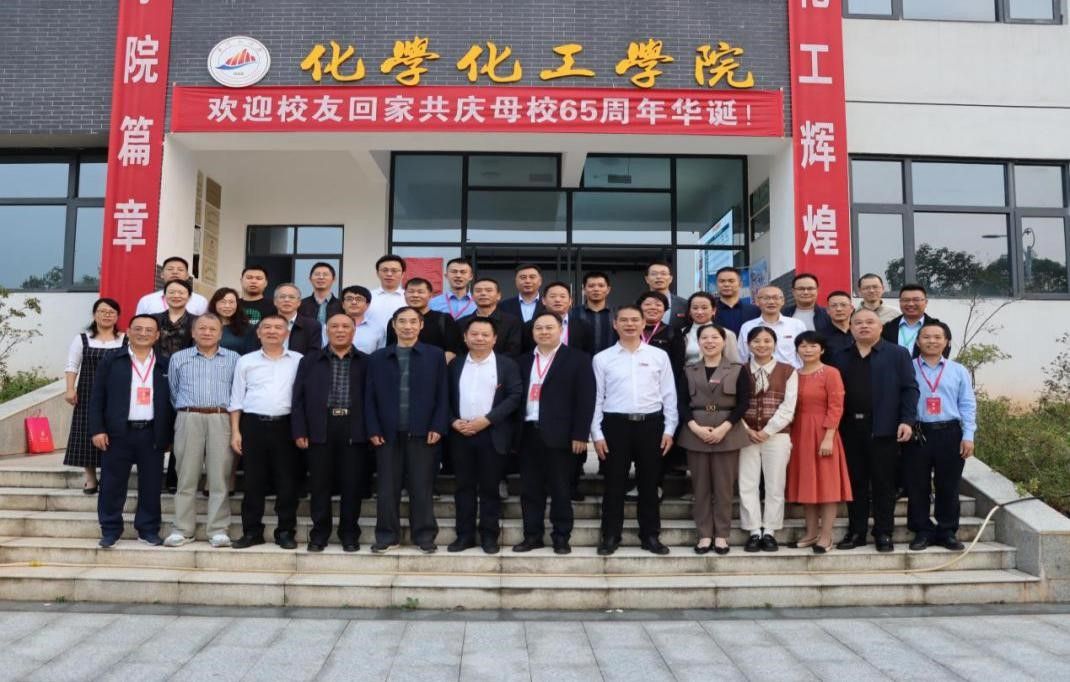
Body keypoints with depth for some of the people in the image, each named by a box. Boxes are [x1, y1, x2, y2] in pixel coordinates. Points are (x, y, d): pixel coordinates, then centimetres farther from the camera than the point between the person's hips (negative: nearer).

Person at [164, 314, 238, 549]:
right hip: (189, 420, 1)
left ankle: (218, 530, 2)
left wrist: (233, 416, 7)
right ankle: (182, 529, 8)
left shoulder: (233, 359, 11)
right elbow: (173, 392, 16)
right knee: (187, 477, 2)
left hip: (221, 420, -1)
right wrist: (184, 412, 14)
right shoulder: (178, 358, 13)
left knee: (220, 478, -2)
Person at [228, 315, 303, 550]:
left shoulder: (298, 361, 6)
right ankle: (252, 531, 14)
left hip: (285, 425, -1)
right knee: (253, 481, 5)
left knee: (287, 481, 2)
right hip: (253, 425, 1)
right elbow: (236, 399, 9)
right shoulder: (246, 361, 9)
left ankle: (286, 531, 11)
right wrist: (235, 432, 1)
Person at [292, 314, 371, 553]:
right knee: (319, 485, 5)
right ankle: (319, 534, 16)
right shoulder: (310, 361, 11)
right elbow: (299, 398, 7)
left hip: (354, 430, -1)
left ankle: (349, 534, 15)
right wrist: (299, 431, -1)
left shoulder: (366, 363, 7)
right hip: (320, 429, 1)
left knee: (353, 485, 2)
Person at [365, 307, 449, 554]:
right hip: (387, 433, 1)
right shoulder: (378, 358, 9)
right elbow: (370, 397, 7)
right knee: (388, 488, 5)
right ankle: (387, 536, 15)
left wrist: (438, 427, -6)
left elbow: (442, 395, 3)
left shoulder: (435, 355, 6)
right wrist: (373, 430, -2)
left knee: (422, 487, 3)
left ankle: (424, 536, 13)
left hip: (422, 433, -1)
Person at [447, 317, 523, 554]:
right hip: (460, 434, 3)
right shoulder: (455, 365, 12)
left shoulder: (507, 365, 2)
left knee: (489, 487, 3)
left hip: (492, 435, -3)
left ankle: (489, 536, 11)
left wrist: (487, 420, -14)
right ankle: (465, 534, 14)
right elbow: (446, 398, 10)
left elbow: (515, 396, -7)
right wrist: (453, 421, -7)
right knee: (464, 486, 7)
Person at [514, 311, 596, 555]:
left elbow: (585, 399, -6)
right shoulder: (524, 361, 13)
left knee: (560, 490, 4)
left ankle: (561, 537, 14)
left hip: (560, 435, -4)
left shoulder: (578, 359, -1)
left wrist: (580, 435, -12)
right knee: (530, 489, 8)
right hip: (528, 434, 4)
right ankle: (532, 535, 19)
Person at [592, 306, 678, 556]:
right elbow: (597, 398, 3)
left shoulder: (659, 356, 5)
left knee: (649, 483, 9)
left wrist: (669, 429, 1)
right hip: (616, 424, -1)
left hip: (650, 424, 1)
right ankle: (610, 536, 15)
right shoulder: (602, 358, 3)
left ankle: (650, 536, 20)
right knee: (614, 484, 5)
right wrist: (597, 433, -2)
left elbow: (669, 395, 6)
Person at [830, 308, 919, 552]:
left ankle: (884, 534, 13)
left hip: (884, 429, -2)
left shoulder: (898, 354, 4)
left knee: (883, 484, 4)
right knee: (855, 483, 8)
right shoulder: (840, 358, 11)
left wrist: (907, 420, -11)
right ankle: (856, 532, 16)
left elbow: (910, 389, -1)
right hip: (850, 429, 3)